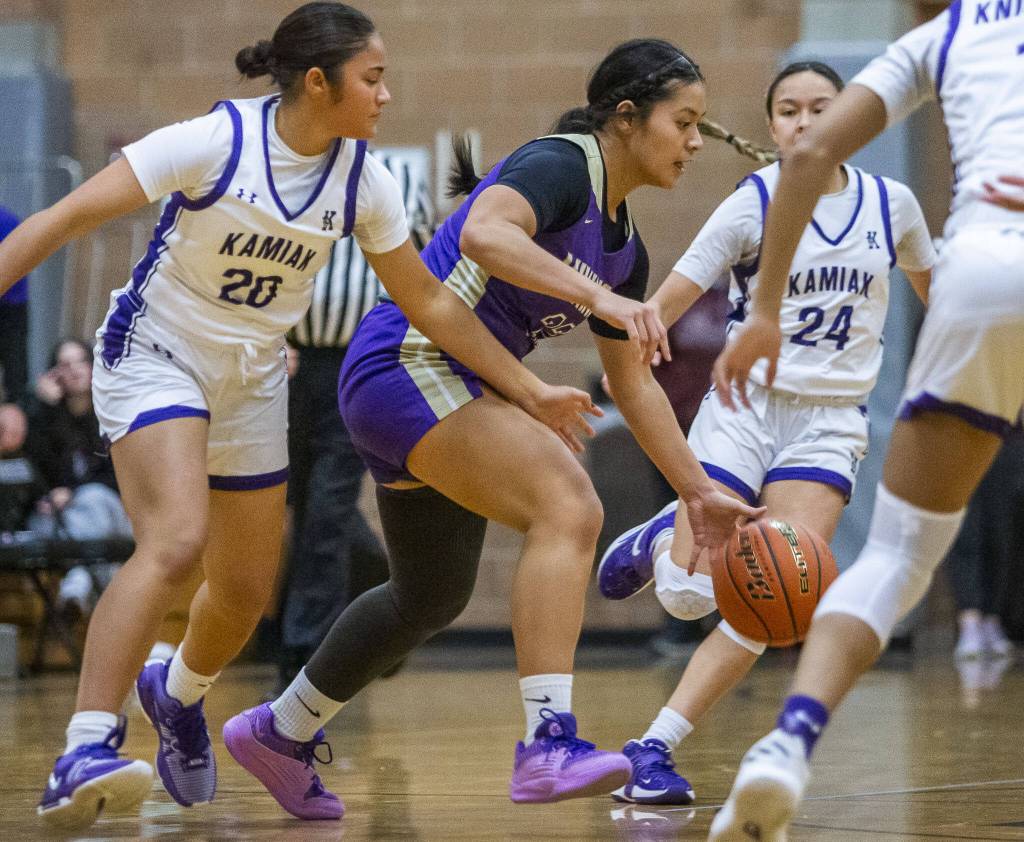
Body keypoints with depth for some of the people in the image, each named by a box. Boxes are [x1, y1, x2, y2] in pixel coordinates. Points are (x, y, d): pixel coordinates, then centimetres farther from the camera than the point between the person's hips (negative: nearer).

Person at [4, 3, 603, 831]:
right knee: (175, 541, -29)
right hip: (154, 354, -6)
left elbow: (431, 303, 4)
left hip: (252, 380, 6)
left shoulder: (363, 182, -7)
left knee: (247, 591, 11)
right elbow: (67, 217, -22)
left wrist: (531, 391, 5)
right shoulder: (215, 141, -22)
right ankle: (83, 756, -32)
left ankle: (178, 690, 46)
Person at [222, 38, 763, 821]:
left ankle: (281, 732, 42)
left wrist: (699, 491, 20)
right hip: (409, 366, -11)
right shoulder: (560, 165, -12)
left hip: (457, 394, 11)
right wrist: (592, 293, -40)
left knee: (432, 598, 23)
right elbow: (484, 232, -34)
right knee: (568, 507, -27)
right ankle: (549, 742, -36)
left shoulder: (623, 247, 14)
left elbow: (633, 381, 21)